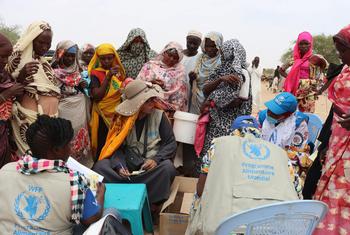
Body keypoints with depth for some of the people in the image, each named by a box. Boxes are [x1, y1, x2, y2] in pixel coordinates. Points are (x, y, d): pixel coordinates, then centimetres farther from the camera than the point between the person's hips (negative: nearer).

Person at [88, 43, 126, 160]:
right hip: (103, 116, -5)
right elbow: (96, 96, -15)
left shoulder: (119, 71, 10)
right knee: (103, 147, -1)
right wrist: (108, 76, -18)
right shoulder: (95, 73, -4)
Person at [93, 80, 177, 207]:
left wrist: (156, 159, -20)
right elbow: (116, 146, -1)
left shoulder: (159, 115, -4)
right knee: (100, 166, -21)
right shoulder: (122, 118, -1)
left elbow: (170, 143, -3)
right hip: (127, 163, 1)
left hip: (152, 164, -1)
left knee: (168, 167, -33)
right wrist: (119, 166, -20)